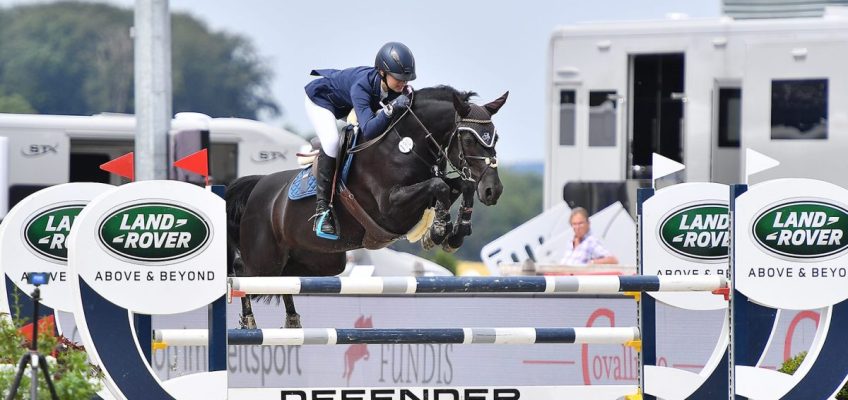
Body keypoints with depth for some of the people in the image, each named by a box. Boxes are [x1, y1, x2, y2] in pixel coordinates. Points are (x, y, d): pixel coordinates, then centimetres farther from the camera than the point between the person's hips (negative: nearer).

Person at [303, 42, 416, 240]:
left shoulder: (398, 88, -24)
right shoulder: (362, 87, -44)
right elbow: (368, 130, -53)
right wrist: (391, 108, -62)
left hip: (345, 105, 8)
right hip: (320, 98, -8)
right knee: (332, 142, -31)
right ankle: (322, 209, -26)